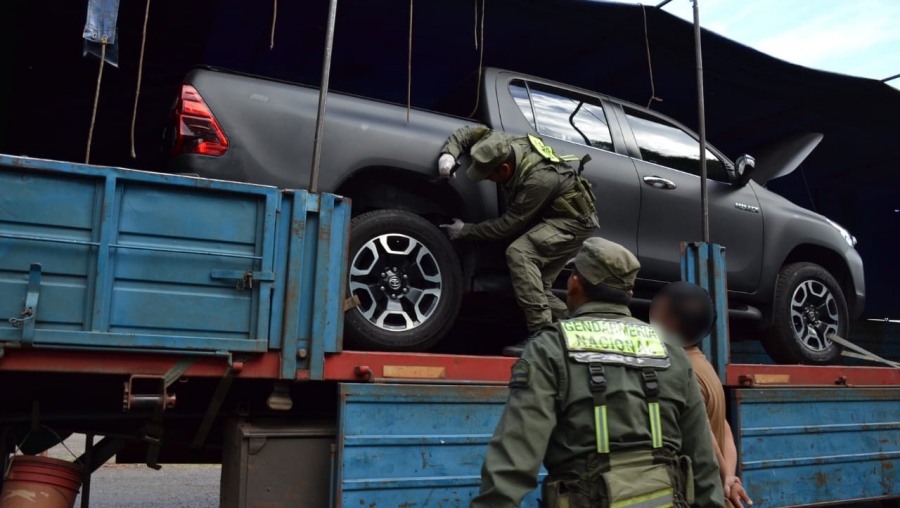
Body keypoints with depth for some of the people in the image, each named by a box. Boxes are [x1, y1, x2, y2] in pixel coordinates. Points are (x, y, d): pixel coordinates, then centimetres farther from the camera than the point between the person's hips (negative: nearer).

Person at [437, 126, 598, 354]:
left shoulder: (538, 179, -34)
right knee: (535, 284, 1)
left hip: (574, 220, -9)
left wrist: (465, 230, -18)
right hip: (550, 215, 9)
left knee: (518, 253, -28)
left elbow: (510, 224, -26)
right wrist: (449, 153, -17)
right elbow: (471, 132, 2)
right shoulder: (508, 146, -13)